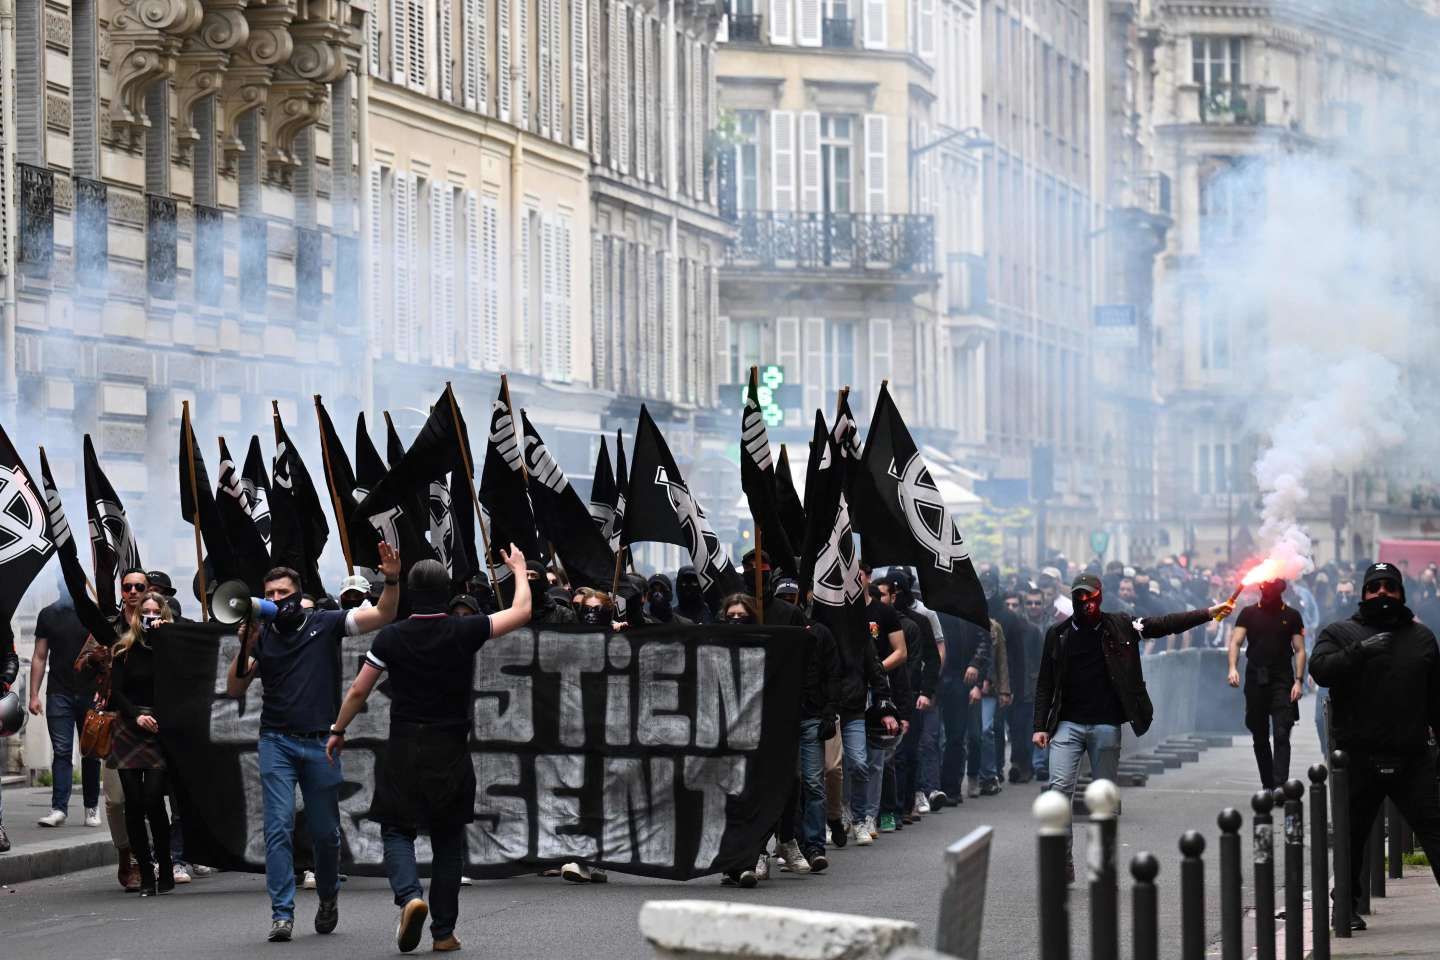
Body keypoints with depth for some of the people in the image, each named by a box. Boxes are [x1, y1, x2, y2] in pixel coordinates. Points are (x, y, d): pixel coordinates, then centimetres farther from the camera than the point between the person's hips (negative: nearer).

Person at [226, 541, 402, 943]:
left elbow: (383, 615, -6)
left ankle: (328, 897, 33)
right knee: (278, 827, -10)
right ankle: (282, 914, -10)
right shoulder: (263, 637, 5)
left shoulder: (325, 624, 1)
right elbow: (234, 691, 3)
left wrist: (391, 581, -24)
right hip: (278, 742, 0)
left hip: (320, 743, 0)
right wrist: (245, 649, -11)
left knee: (325, 831, 8)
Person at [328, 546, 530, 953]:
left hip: (404, 751, -1)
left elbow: (358, 691, 2)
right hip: (451, 753, 1)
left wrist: (337, 731, 17)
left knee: (397, 831, 9)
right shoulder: (465, 632, -6)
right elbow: (521, 612, 5)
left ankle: (409, 895, -19)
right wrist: (519, 569, 21)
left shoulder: (391, 637, -4)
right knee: (448, 842, 10)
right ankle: (444, 931, 10)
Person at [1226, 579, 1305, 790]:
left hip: (1282, 680, -2)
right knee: (1259, 737, 7)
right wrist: (1233, 668, -18)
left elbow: (1299, 650, 5)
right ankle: (1267, 786, 17)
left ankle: (1280, 786, -19)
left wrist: (1298, 680, -7)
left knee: (1281, 736, -12)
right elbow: (1236, 642, 0)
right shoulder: (1249, 613, 9)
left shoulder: (1291, 615, 7)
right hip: (1255, 681, 2)